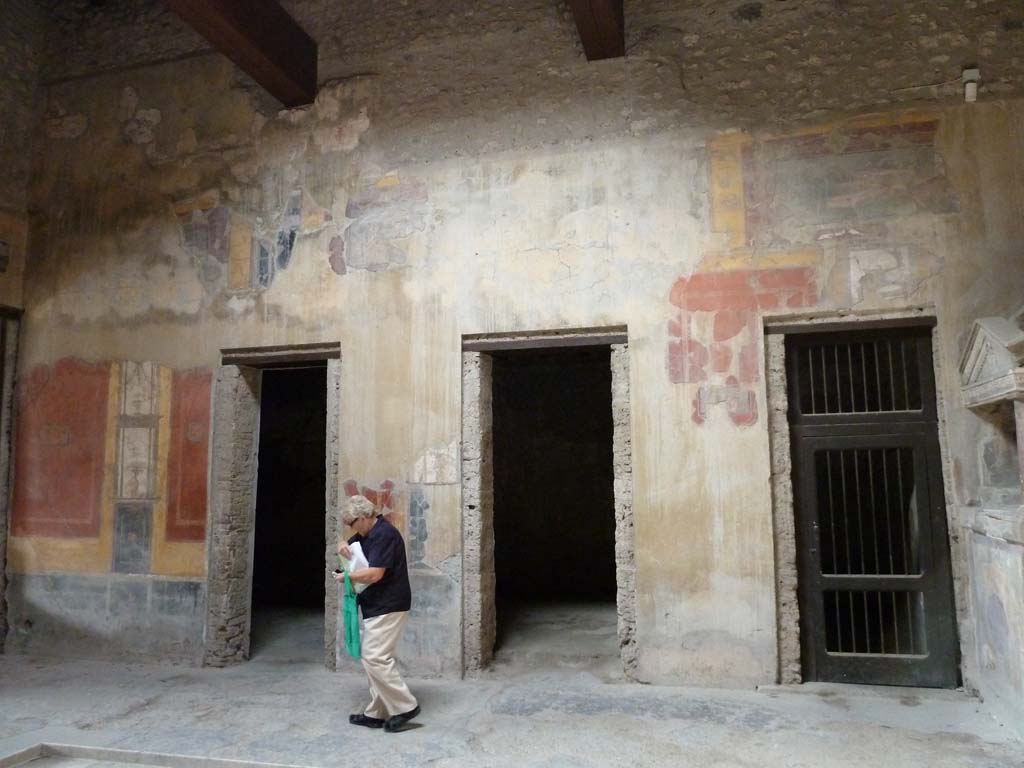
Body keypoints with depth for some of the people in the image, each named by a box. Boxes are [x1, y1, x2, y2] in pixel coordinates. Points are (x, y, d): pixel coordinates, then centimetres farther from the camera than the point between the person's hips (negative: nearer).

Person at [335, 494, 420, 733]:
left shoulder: (385, 534, -18)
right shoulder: (367, 534, 13)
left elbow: (374, 574, -25)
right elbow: (349, 544, 28)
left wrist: (345, 577, -10)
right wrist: (343, 545, 2)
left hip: (388, 608, -10)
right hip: (375, 607, 10)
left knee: (375, 658, -12)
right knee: (372, 658, 11)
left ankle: (405, 706, -3)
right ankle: (377, 713, 17)